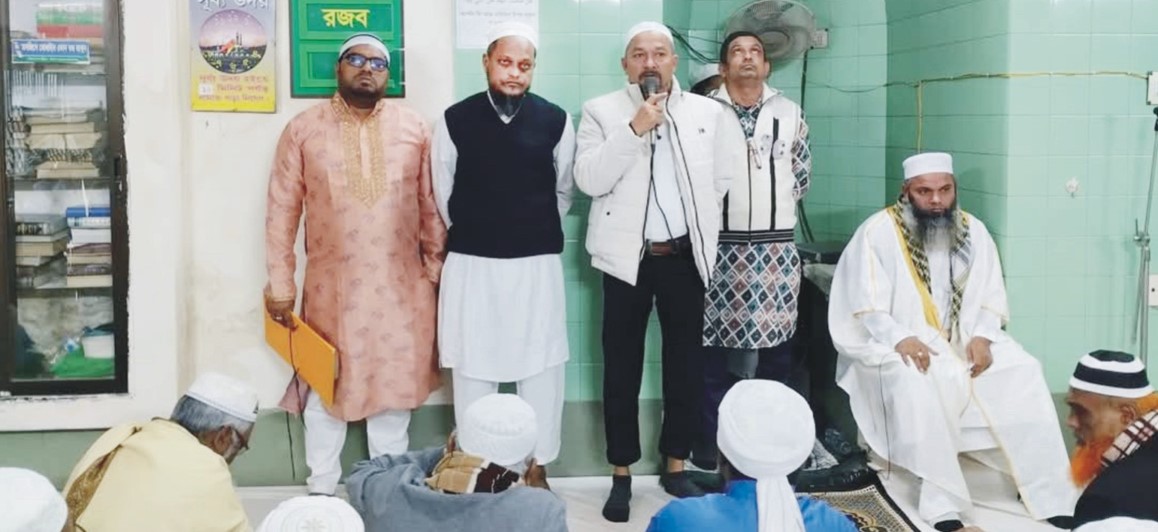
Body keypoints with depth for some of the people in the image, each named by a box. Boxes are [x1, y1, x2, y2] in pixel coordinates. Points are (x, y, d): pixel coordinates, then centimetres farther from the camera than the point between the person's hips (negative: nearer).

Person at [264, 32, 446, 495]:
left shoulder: (413, 128, 2)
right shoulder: (303, 129, -3)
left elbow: (431, 206, 4)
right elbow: (282, 211, -3)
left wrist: (435, 271, 3)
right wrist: (280, 284, -5)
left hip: (400, 287, 1)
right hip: (331, 285, -1)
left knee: (394, 385, 12)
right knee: (326, 388, 11)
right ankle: (321, 489, 26)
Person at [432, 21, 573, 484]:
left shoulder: (555, 121, -1)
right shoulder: (455, 120, -2)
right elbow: (444, 193, 8)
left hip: (538, 263, 1)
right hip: (471, 263, 0)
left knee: (541, 367, 6)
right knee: (472, 368, 7)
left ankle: (538, 468, 21)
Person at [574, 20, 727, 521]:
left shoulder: (707, 111, 6)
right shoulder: (601, 111, -1)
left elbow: (720, 179, 9)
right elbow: (588, 179, -14)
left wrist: (705, 236, 3)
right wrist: (634, 128, -20)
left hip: (686, 256, 2)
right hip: (628, 257, -2)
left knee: (685, 365, 9)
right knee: (622, 369, 4)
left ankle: (676, 466, 24)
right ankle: (621, 475, 15)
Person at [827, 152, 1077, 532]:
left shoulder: (973, 230, 8)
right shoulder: (878, 231, -7)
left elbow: (991, 297, 7)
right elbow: (868, 306, -11)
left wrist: (981, 337, -12)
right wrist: (900, 339, -28)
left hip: (966, 341, 4)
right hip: (898, 346, -4)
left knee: (1024, 374, -19)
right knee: (915, 384, -36)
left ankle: (1050, 496, -9)